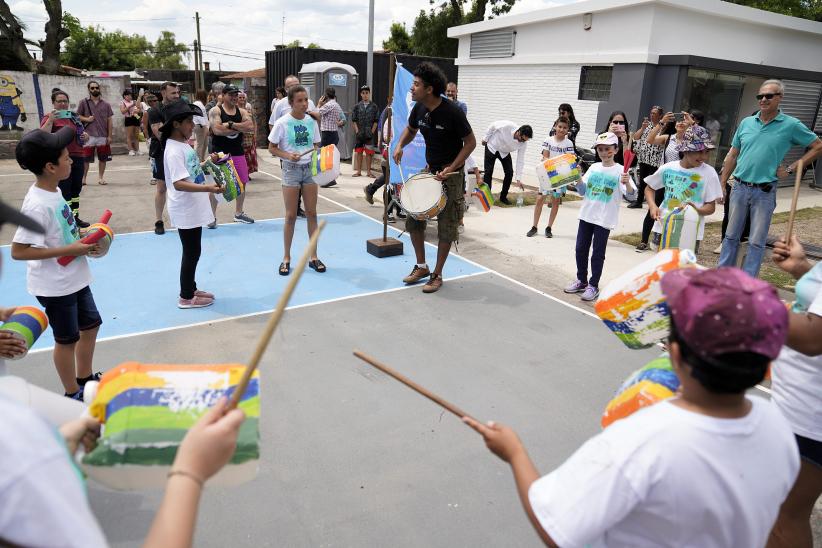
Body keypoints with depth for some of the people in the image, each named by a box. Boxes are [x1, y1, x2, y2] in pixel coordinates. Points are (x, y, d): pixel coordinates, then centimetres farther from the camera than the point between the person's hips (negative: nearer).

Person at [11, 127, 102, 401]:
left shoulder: (52, 191, 0)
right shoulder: (38, 205, -27)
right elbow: (18, 251, -27)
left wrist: (81, 236, -1)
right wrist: (70, 250, -25)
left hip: (74, 278, 9)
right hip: (55, 286, -9)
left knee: (90, 324, 21)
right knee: (67, 338, 8)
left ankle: (85, 379, 42)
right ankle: (73, 394, 29)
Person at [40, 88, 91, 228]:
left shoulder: (74, 116, 14)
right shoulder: (49, 118, -5)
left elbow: (82, 133, 27)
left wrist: (85, 135, 4)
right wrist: (50, 120, -28)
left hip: (78, 157, 7)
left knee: (76, 188, 13)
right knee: (64, 191, -6)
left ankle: (75, 216, 24)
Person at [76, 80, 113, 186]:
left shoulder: (106, 104, 7)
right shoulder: (84, 102, 3)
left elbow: (109, 121, 6)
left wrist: (109, 136, 0)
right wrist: (86, 119, -12)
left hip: (103, 136, 2)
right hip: (89, 136, -1)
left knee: (103, 158, 6)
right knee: (86, 158, 1)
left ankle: (101, 178, 18)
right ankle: (83, 178, 9)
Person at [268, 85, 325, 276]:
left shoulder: (312, 121, 2)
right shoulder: (282, 123, -9)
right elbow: (272, 148, -3)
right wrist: (288, 155, -21)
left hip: (310, 168, 3)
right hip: (291, 169, -3)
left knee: (312, 213, 5)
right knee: (291, 216, 1)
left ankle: (313, 257, 15)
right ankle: (286, 258, 14)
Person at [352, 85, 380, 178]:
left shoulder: (374, 107, 3)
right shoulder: (357, 106, 6)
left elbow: (376, 121, 2)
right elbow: (353, 120, 5)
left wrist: (372, 131, -6)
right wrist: (357, 131, -5)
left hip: (369, 133, -1)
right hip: (359, 134, 1)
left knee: (369, 153, 1)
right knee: (358, 152, 5)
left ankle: (368, 171, 7)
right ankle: (358, 171, 12)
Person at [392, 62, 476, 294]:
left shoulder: (452, 112, -21)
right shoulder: (419, 108, -3)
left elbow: (470, 142, -14)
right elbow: (410, 129, 17)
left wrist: (451, 169, -22)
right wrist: (400, 145, -5)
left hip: (450, 174, -6)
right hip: (428, 170, 7)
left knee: (446, 227, 1)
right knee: (413, 218, 7)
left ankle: (437, 275, 14)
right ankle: (421, 266, 24)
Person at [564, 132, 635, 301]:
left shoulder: (620, 171, -8)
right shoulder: (593, 167, 6)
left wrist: (627, 183, -34)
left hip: (604, 219, -5)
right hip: (586, 215, 5)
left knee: (598, 254, 4)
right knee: (581, 249, 13)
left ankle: (593, 285, 15)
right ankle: (581, 281, 28)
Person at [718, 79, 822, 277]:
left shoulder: (791, 125, -4)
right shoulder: (746, 123, 6)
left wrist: (791, 168, -3)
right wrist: (722, 184, 8)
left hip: (764, 192, -3)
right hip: (739, 188, 3)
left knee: (756, 242, 3)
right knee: (731, 236, 11)